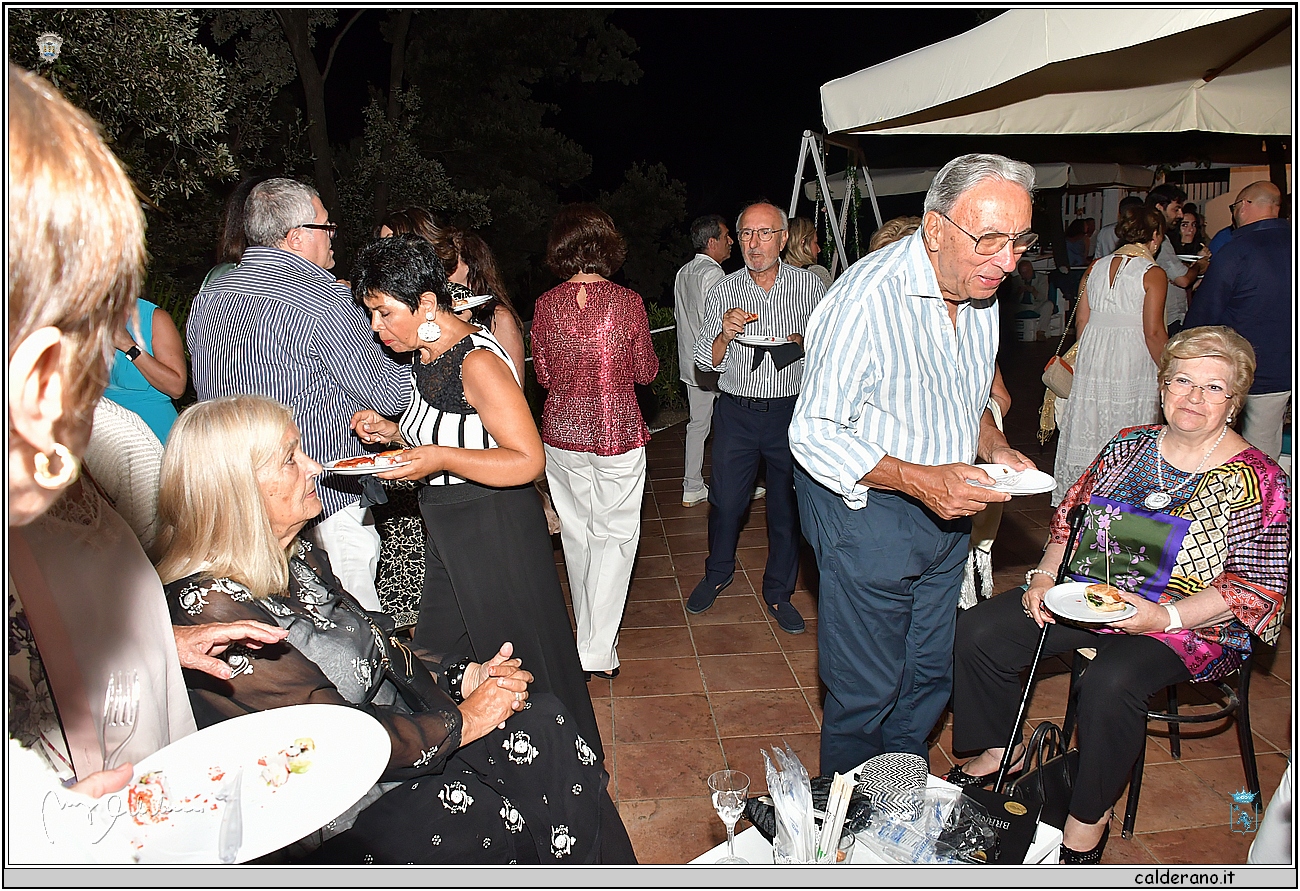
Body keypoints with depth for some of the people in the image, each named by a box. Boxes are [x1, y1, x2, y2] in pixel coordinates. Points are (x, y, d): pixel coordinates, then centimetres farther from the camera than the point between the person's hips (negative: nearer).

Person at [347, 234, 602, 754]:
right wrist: (390, 430, 5)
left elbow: (527, 460, -23)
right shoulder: (424, 357, 8)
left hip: (497, 531, -9)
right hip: (446, 533, 9)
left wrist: (443, 459, -29)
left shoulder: (477, 361, -21)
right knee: (437, 661, 17)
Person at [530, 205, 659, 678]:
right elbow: (647, 371, -1)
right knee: (615, 534, 8)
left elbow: (543, 374, 4)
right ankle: (598, 649, 6)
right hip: (618, 432, -3)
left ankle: (590, 633, 36)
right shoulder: (627, 301, -11)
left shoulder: (545, 305, -5)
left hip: (562, 432, 3)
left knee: (577, 533, 17)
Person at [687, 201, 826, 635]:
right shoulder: (723, 292, 2)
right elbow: (706, 361, 1)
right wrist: (725, 334, -18)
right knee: (725, 500, 7)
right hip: (737, 411, 1)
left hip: (791, 411, 0)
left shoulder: (809, 285, 0)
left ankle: (779, 591, 26)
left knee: (787, 505, 8)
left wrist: (803, 343, -15)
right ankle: (718, 572, 34)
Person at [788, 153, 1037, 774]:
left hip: (945, 509, 8)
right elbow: (815, 433, -21)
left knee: (930, 676, 20)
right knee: (866, 690, 7)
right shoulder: (866, 297, -24)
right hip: (867, 512, -7)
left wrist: (994, 448, -3)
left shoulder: (980, 293, 2)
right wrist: (917, 479, -30)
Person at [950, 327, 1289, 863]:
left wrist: (1164, 616, -23)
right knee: (977, 633, -12)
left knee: (1110, 683, -35)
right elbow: (1071, 517, 13)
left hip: (1191, 626, -5)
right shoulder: (1128, 446, 6)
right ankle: (997, 751, 12)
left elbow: (1256, 589, -9)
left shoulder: (1257, 481, -8)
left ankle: (1088, 819, -10)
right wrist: (1046, 574, -4)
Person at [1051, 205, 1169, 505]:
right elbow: (1153, 333, -12)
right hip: (1134, 362, -5)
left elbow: (1081, 320, 7)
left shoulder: (1096, 267, 6)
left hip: (1092, 358, 5)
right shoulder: (1153, 274, -8)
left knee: (1088, 429, 12)